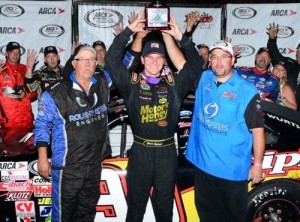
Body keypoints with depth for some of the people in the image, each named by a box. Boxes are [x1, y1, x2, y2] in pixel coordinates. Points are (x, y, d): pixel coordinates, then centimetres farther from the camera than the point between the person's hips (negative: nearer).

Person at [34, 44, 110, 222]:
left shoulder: (103, 84, 0)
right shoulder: (55, 94, -13)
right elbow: (42, 126, -7)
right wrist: (43, 159, -8)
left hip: (95, 164, 5)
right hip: (67, 167, -4)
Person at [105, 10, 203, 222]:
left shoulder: (174, 83, 2)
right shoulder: (131, 82, -2)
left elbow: (196, 63, -4)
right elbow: (112, 59, -10)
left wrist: (181, 37, -15)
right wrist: (129, 30, -16)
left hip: (167, 152, 1)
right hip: (140, 151, -1)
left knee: (165, 205, 16)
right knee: (136, 203, 14)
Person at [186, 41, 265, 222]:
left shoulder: (247, 91, -11)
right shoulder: (204, 79, 2)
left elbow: (257, 129, -10)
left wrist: (258, 164, -10)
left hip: (233, 168, -4)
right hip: (203, 163, 4)